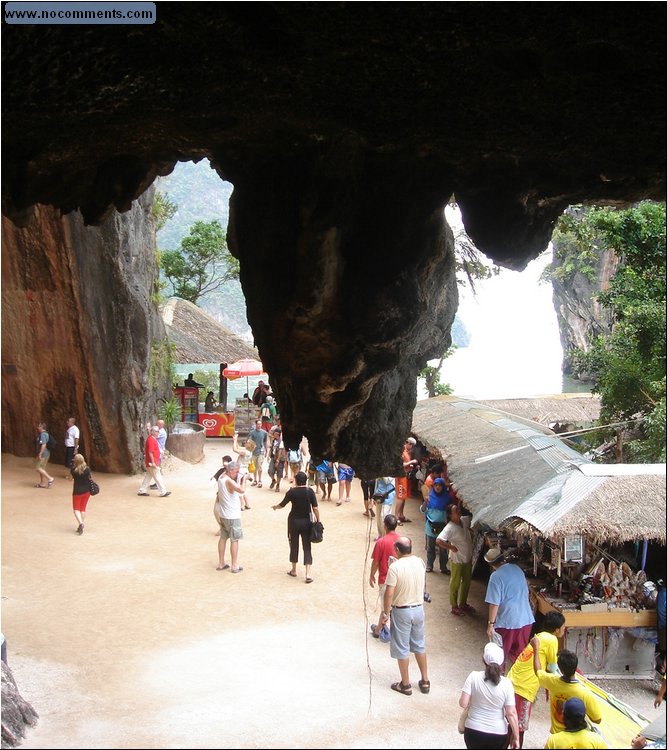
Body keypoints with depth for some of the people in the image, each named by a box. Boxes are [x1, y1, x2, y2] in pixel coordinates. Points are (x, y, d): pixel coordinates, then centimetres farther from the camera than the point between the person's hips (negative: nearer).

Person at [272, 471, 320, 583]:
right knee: (307, 547, 3)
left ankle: (294, 570, 27)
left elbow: (282, 504, 2)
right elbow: (315, 508, -10)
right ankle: (308, 574, -5)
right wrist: (318, 521, 0)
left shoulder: (291, 492, -10)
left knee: (294, 545, 15)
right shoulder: (310, 491, -9)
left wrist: (275, 506, 22)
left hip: (294, 521, 0)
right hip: (306, 521, 0)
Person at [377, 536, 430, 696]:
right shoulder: (420, 562, -3)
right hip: (419, 608, 5)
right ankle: (425, 681, 27)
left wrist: (386, 613, -6)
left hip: (401, 611, -5)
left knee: (402, 648, 9)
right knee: (419, 645, 20)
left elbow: (389, 594, -20)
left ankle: (406, 684, 19)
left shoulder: (395, 567, -21)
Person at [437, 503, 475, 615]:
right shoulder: (450, 528, -26)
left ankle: (463, 603, 39)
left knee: (467, 581, 20)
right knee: (455, 583, 9)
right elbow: (438, 540, -35)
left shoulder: (464, 520, -6)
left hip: (468, 558, 7)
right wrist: (451, 547, -26)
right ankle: (454, 607, 25)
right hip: (457, 560, -7)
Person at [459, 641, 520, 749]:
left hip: (473, 732, 1)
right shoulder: (506, 684, -14)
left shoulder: (473, 677, -14)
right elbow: (511, 713, -11)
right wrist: (516, 737, 0)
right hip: (498, 734, 0)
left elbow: (463, 704, -14)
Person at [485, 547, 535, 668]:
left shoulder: (496, 576, -16)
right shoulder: (517, 569, 5)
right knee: (519, 653, 18)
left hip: (507, 622, -6)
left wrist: (491, 624, -10)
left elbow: (494, 604, -17)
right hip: (526, 620, 6)